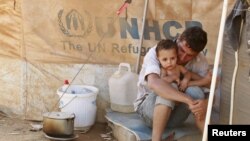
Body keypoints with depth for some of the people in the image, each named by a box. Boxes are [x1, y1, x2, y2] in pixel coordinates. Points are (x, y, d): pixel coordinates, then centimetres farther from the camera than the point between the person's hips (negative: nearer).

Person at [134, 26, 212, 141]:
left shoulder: (198, 60, -9)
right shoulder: (156, 53, -24)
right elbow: (154, 83, -44)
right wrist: (189, 100, -52)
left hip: (173, 114, 3)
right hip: (148, 107, -3)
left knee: (194, 91, -28)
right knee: (165, 93, -36)